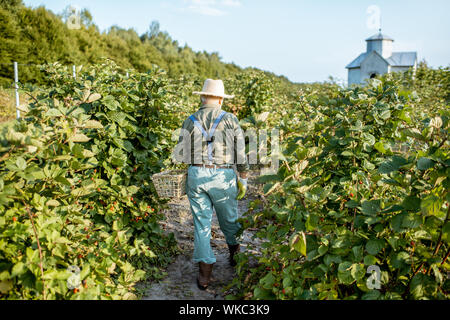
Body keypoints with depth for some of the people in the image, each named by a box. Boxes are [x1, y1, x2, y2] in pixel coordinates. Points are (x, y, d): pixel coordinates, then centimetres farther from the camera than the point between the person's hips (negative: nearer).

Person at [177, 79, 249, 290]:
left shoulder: (190, 121, 5)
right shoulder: (230, 120, -1)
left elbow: (182, 153, 8)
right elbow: (241, 154, -1)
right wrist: (243, 180, 8)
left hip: (196, 176, 1)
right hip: (223, 177, -1)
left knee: (202, 223, 8)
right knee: (229, 219, 19)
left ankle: (204, 273, 10)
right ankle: (236, 254, 41)